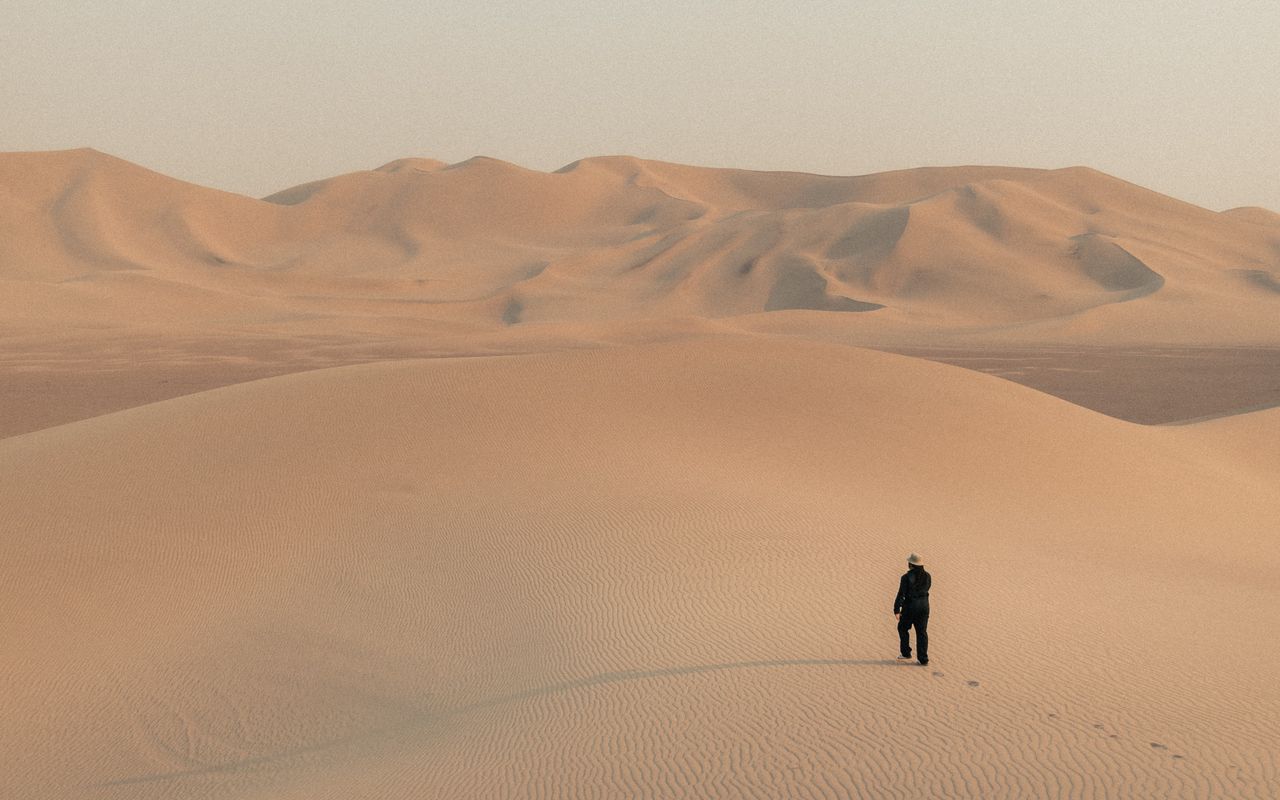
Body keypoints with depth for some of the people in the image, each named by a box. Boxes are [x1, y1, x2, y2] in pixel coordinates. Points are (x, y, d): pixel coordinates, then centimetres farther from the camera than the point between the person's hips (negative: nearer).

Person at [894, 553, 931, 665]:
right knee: (922, 632, 9)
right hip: (924, 606, 4)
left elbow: (901, 594, -15)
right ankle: (923, 659, 6)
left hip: (910, 606, -4)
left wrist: (896, 610, -12)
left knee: (903, 628, 18)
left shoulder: (907, 577, -15)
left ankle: (906, 654, 19)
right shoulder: (927, 576, 0)